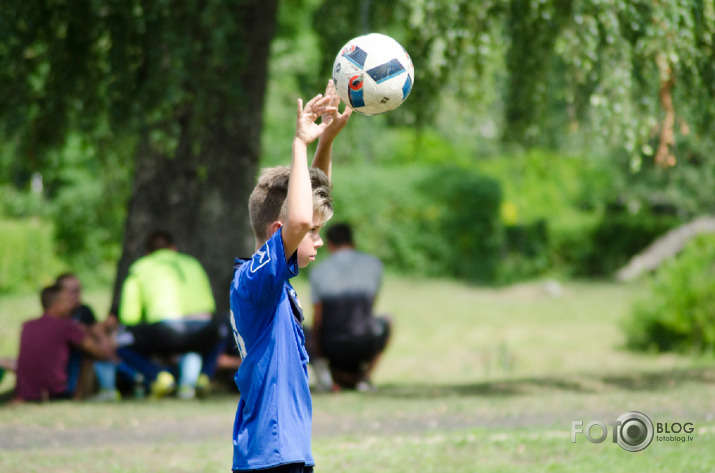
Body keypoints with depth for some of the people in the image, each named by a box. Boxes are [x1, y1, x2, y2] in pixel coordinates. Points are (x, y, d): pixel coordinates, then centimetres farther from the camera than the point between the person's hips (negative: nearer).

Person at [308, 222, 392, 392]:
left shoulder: (318, 271, 2)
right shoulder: (374, 264, 5)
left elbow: (317, 319, 4)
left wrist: (318, 353, 17)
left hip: (332, 348, 0)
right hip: (364, 344, 0)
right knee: (386, 322, 35)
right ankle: (364, 375, 11)